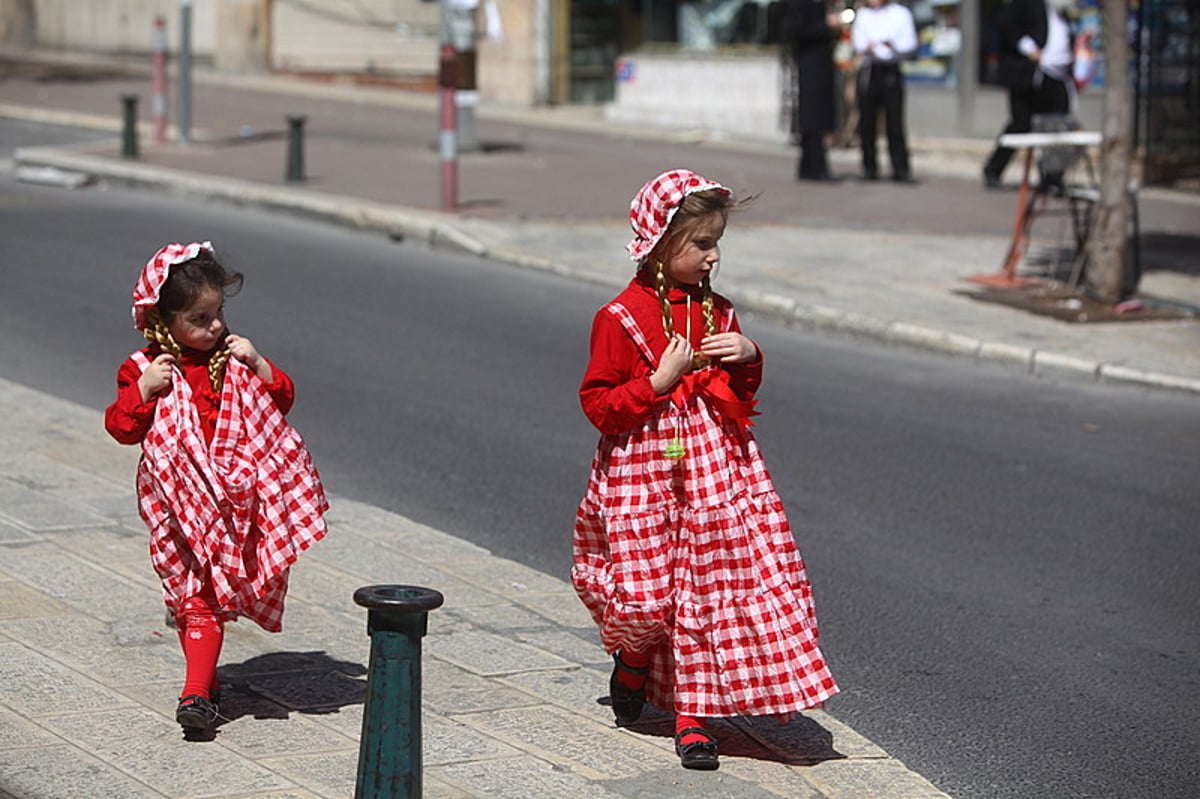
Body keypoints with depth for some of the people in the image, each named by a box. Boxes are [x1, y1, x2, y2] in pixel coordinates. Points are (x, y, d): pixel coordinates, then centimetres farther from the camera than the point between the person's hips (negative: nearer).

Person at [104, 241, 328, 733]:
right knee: (193, 593, 0)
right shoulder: (144, 368, 0)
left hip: (234, 498, 2)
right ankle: (202, 684, 10)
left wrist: (257, 364, -7)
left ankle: (197, 691, -1)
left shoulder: (232, 359, 9)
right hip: (180, 500, -2)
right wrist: (144, 390, -18)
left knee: (204, 597, 0)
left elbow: (282, 399, 8)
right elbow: (121, 427, -3)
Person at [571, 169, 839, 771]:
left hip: (716, 467, 4)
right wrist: (658, 382, -20)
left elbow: (742, 394, 19)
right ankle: (633, 662, 33)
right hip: (645, 469, -4)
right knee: (644, 598, -2)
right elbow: (597, 405, -9)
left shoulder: (717, 311, 8)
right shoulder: (621, 318, -10)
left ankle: (693, 717, 5)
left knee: (707, 589, -1)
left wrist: (748, 356, -2)